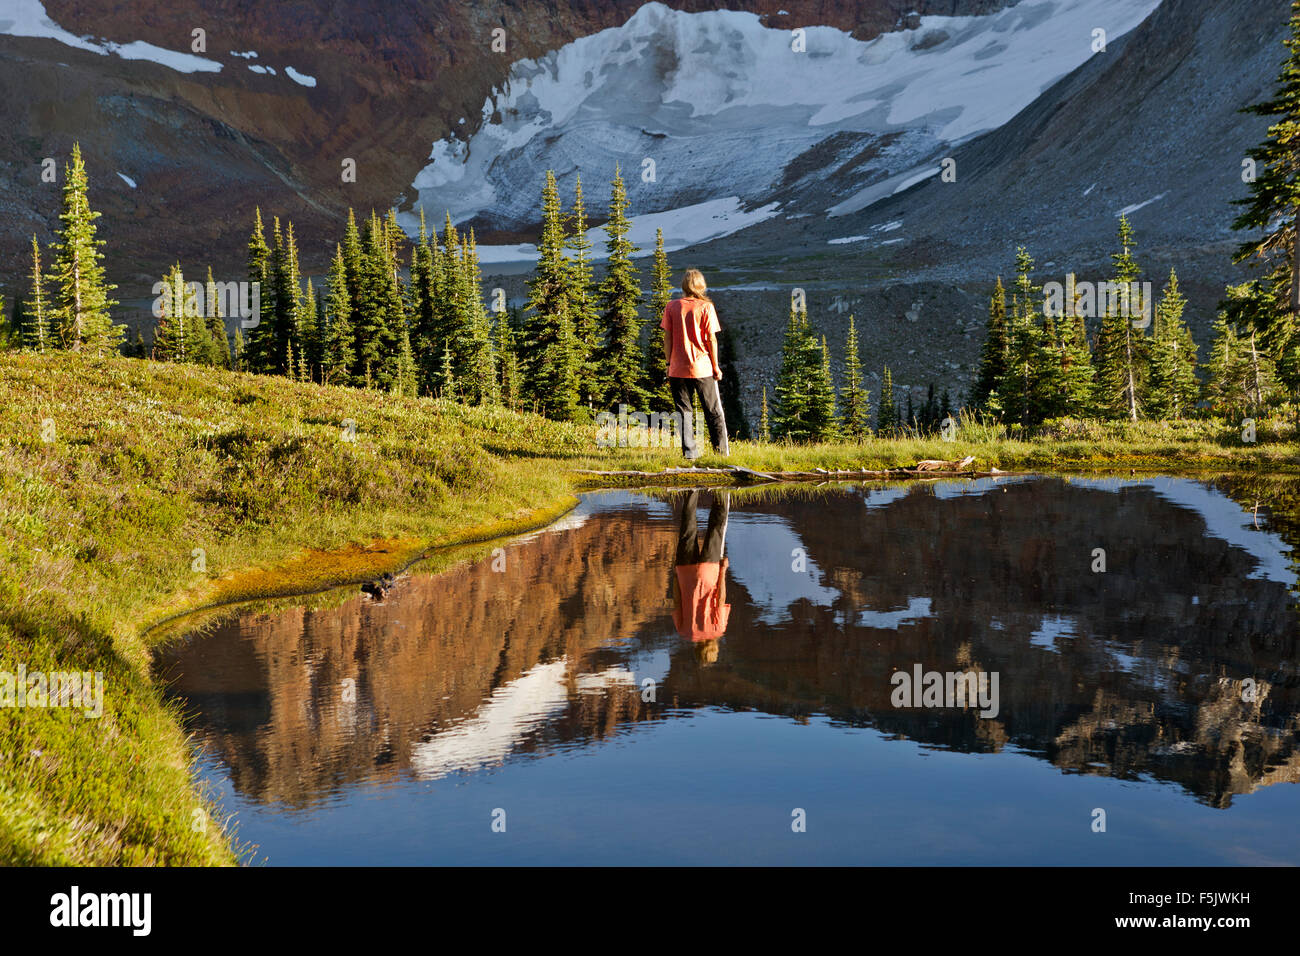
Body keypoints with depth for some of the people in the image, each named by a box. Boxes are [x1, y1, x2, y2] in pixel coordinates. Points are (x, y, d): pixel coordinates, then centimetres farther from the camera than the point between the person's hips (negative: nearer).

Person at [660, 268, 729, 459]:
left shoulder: (672, 307, 0)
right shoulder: (706, 307, -5)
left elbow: (667, 337, 1)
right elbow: (711, 339, -6)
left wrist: (669, 364, 9)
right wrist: (716, 366, 1)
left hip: (678, 368, 1)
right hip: (702, 367, -1)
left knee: (684, 411, 8)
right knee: (714, 411, 10)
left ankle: (690, 450, 4)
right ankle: (721, 450, 13)